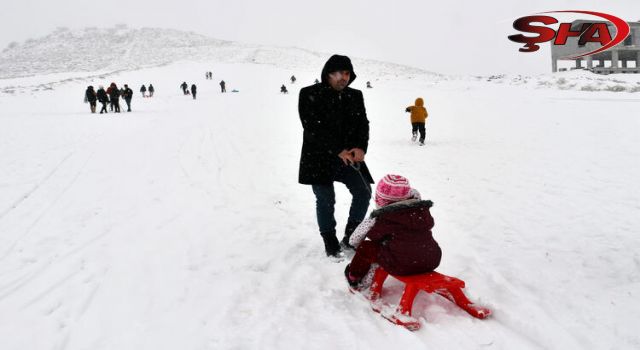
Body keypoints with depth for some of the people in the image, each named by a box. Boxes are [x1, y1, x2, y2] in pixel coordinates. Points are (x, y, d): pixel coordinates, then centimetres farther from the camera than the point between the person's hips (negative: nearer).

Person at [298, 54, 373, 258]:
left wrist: (361, 147, -17)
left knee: (364, 192, -2)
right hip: (319, 158, -4)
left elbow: (363, 124, 3)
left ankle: (350, 237, 15)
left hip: (349, 155, 5)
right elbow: (312, 128, -17)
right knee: (326, 200, -3)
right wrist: (338, 151, -23)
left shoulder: (355, 96, 7)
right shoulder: (309, 94, -10)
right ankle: (330, 244, 15)